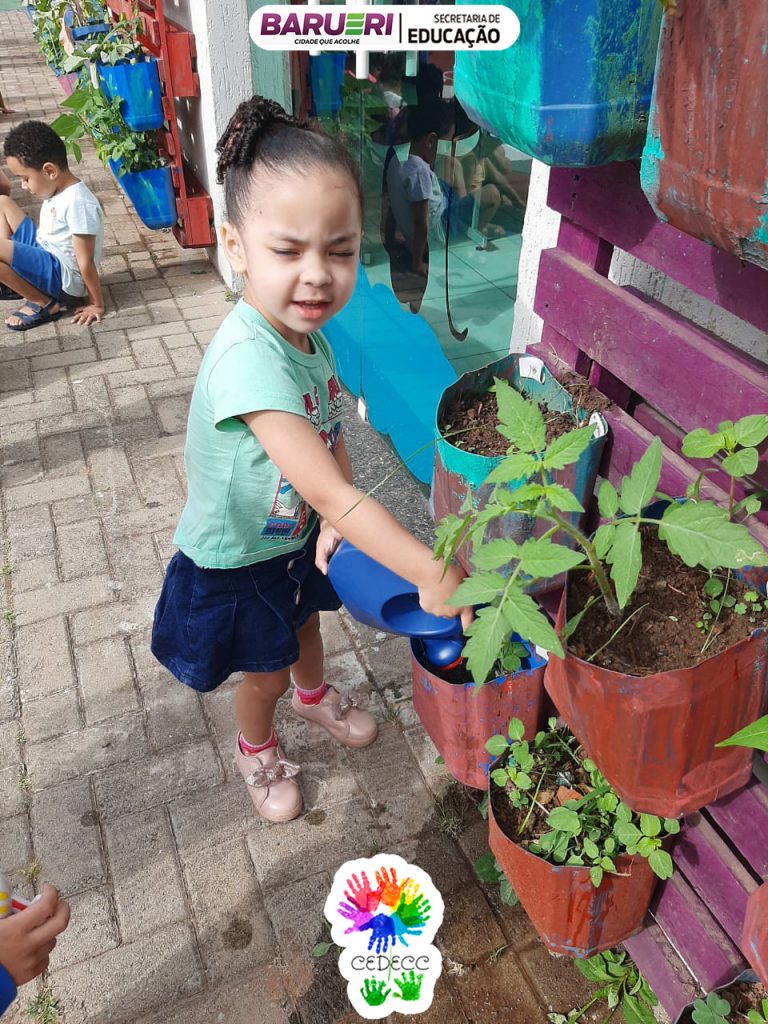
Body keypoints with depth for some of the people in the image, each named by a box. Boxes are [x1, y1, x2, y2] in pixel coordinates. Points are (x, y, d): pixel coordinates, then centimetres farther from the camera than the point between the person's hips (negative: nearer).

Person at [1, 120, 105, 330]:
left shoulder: (78, 203, -26)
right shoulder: (60, 190, 4)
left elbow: (85, 263, -21)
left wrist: (96, 305, -16)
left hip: (63, 278, -10)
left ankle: (43, 304, -9)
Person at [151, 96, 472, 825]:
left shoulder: (306, 330, -12)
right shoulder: (248, 358, -40)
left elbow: (330, 432, -4)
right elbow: (329, 492, -43)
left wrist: (335, 515, -22)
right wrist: (434, 575, -41)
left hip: (297, 536, 7)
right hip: (236, 559, -7)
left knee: (303, 623, 31)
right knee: (264, 672, 17)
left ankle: (314, 694, 63)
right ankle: (256, 750, 50)